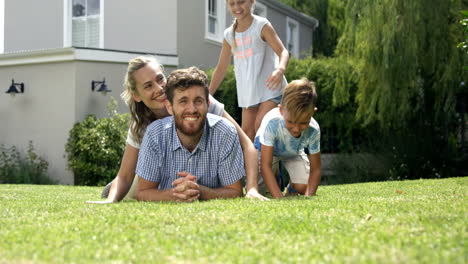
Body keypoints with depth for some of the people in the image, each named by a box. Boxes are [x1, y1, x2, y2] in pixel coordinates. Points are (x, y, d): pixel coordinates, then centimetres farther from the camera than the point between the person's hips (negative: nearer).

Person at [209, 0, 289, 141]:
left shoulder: (262, 26, -8)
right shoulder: (229, 34, 7)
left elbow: (283, 51, -19)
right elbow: (221, 68, 15)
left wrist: (280, 69, -41)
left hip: (270, 87, -5)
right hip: (248, 91, 6)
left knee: (260, 125, -19)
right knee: (247, 131, 1)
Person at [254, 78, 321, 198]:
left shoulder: (313, 130, -35)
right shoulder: (271, 123, -44)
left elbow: (315, 169, -25)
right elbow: (265, 165, -42)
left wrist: (308, 196, -41)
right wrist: (279, 198, -50)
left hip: (294, 152, 1)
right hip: (266, 149, -1)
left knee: (302, 187, -19)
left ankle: (292, 187, 20)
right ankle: (276, 178, 22)